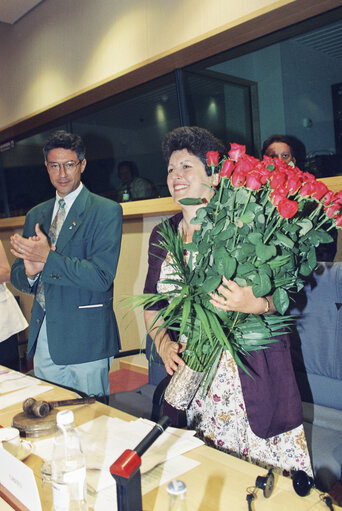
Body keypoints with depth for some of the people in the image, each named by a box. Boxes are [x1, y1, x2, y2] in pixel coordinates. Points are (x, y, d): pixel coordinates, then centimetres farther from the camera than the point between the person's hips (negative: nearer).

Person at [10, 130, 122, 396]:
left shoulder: (107, 211, -6)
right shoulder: (36, 215, 13)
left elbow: (102, 277, -15)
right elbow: (17, 276, 13)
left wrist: (47, 258, -20)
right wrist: (30, 272, -10)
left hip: (86, 339, -5)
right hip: (42, 339, 5)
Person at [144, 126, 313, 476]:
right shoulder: (162, 236, 7)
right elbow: (153, 305, 12)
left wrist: (256, 305, -27)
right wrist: (163, 344, -4)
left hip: (250, 372, -3)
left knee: (268, 475, 7)